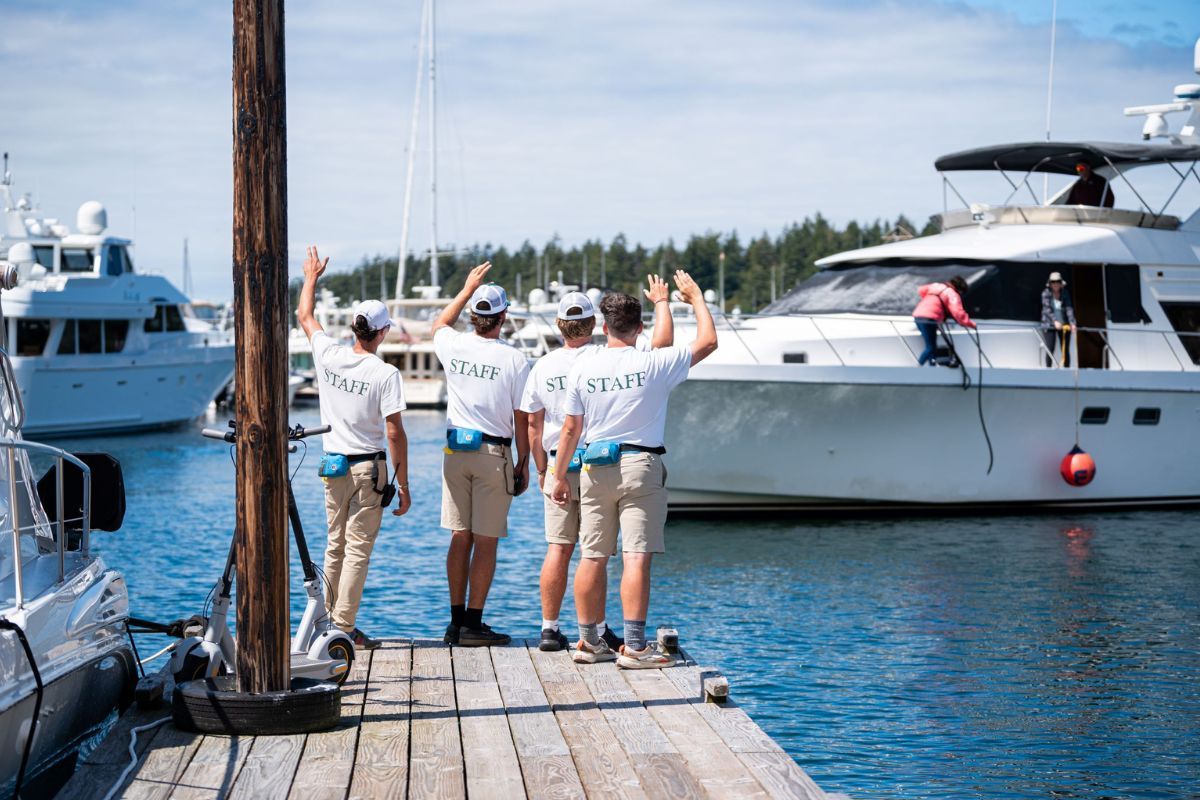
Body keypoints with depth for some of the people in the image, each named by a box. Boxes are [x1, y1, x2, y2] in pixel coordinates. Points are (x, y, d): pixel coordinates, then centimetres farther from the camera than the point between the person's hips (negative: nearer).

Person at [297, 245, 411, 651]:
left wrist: (311, 277, 34)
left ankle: (328, 621, 21)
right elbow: (394, 433, -14)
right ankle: (344, 628, -2)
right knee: (358, 548, -2)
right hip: (369, 468, -5)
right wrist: (404, 486, -8)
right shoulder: (385, 374, -14)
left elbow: (304, 315, 18)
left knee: (335, 545, 15)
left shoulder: (329, 356, -1)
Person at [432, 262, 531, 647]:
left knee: (460, 538, 10)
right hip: (494, 453, -4)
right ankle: (473, 624, -1)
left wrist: (467, 289, 32)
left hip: (456, 452, 4)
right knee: (486, 542, -1)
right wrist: (523, 463, 4)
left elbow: (439, 324, 27)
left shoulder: (454, 347, 0)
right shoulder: (514, 359, -9)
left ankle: (457, 620, 13)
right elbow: (522, 418, -6)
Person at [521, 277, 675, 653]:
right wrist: (661, 302, 7)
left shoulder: (542, 366, 4)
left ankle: (549, 629, 8)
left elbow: (533, 427, 9)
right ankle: (597, 631, 5)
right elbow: (662, 342, -9)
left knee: (558, 549, 6)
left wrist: (542, 471, 19)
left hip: (558, 467, 3)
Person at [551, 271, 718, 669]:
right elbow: (708, 341, 5)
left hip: (596, 468, 3)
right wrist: (696, 298, 19)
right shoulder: (654, 364, -6)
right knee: (636, 558, -6)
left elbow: (570, 429, 5)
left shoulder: (582, 368, 1)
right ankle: (634, 647, -8)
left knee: (592, 558, 9)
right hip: (641, 468, -3)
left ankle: (588, 641, 17)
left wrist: (560, 475, 14)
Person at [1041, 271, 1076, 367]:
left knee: (1066, 350, 3)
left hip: (1064, 325, 2)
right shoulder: (1046, 293, -5)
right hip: (1049, 325, -2)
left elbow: (1069, 308, -7)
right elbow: (1047, 309, -15)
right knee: (1050, 351, -6)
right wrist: (1055, 321, -28)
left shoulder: (1065, 293, 1)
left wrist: (1072, 322, -21)